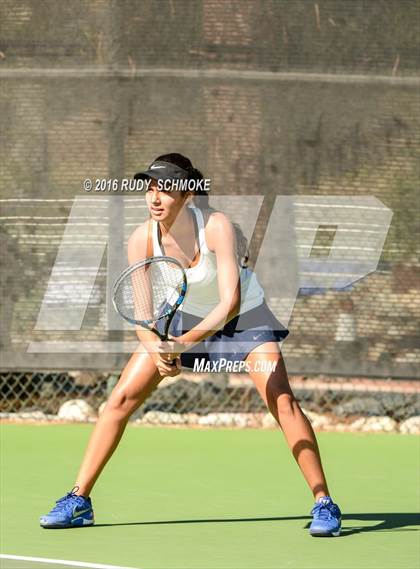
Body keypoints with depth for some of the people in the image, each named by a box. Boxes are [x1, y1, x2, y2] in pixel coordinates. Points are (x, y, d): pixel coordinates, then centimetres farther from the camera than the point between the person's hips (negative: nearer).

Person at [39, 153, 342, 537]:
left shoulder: (217, 227, -33)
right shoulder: (142, 240, -23)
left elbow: (231, 302, -40)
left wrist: (188, 340, -54)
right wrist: (158, 350, -39)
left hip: (243, 317, -3)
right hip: (184, 315, 3)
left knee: (282, 401, -21)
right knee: (121, 398, -6)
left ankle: (323, 503, -11)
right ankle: (78, 501, 4)